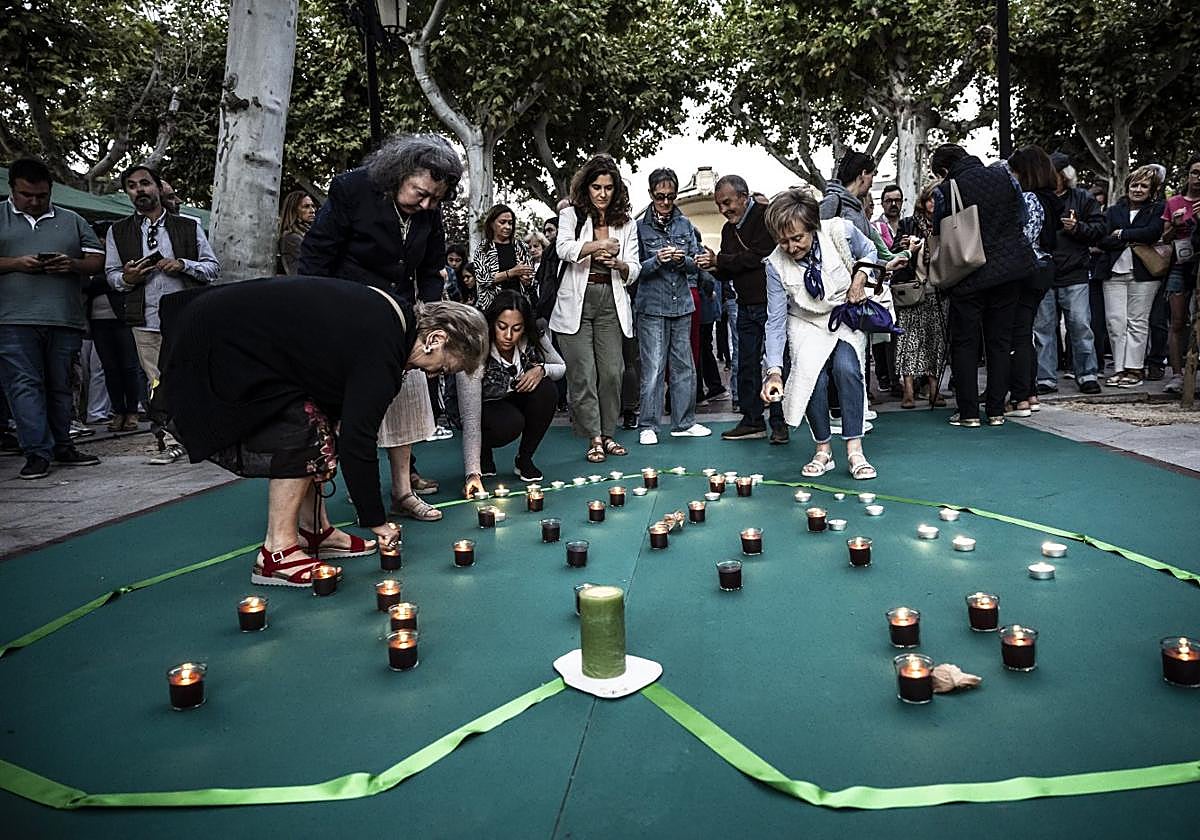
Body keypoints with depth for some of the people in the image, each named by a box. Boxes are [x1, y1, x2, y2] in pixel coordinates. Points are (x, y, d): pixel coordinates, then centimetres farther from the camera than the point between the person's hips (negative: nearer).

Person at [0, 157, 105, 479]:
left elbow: (97, 259, 14)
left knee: (60, 386, 8)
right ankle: (37, 453, -6)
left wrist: (73, 265, -7)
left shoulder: (71, 221, 17)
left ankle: (62, 447, 16)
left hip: (65, 320, 2)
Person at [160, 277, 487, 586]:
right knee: (300, 433, -13)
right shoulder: (382, 352, -26)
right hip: (219, 349, -10)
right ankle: (277, 553, -7)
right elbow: (357, 441, -23)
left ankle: (314, 532, 15)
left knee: (320, 425, 9)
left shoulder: (392, 311, 2)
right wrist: (376, 521, -12)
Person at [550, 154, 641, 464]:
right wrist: (596, 246, -33)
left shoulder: (627, 223, 14)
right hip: (577, 303, -2)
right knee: (583, 374, -5)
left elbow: (634, 270, 10)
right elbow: (564, 248, -15)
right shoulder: (571, 215, 6)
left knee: (612, 372, -1)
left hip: (610, 304, 3)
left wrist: (619, 264, -13)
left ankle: (608, 433, 12)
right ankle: (594, 438, 2)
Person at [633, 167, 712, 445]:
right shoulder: (640, 226, 0)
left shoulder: (685, 224, 10)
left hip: (681, 304, 4)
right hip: (652, 306, -4)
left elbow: (695, 265, 9)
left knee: (684, 366, 8)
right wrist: (657, 260, -19)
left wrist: (682, 259, -12)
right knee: (653, 368, -6)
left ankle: (684, 422, 18)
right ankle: (648, 426, 3)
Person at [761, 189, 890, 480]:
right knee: (811, 376, -23)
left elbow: (868, 251, 4)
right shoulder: (776, 264, -20)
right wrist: (774, 371, -28)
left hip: (848, 316, 0)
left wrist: (859, 280, -16)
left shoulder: (840, 231, -20)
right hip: (807, 324, 0)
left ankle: (854, 450, -19)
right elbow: (776, 321, -18)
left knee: (846, 367, -26)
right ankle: (823, 450, -4)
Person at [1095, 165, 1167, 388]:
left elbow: (1152, 233, -10)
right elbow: (1102, 240, 2)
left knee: (1137, 321, -2)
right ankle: (1120, 368, 1)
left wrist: (1122, 234, -4)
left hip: (1143, 272, -2)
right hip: (1114, 271, 2)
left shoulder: (1157, 210, 10)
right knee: (1115, 321, -4)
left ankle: (1135, 369, 1)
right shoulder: (1113, 211, 15)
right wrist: (1132, 241, -9)